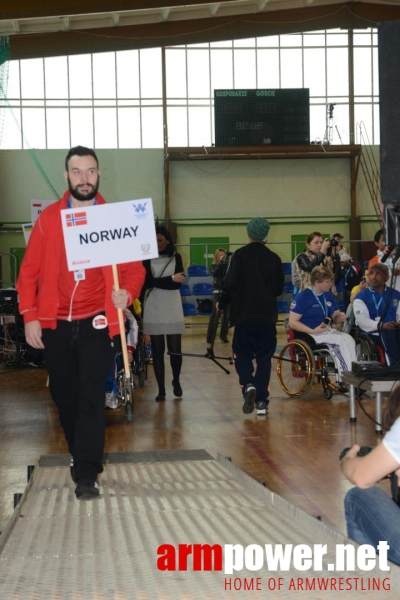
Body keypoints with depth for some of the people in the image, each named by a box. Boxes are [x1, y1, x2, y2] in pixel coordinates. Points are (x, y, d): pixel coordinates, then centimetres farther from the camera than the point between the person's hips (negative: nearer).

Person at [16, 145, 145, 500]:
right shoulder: (49, 218, 4)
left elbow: (133, 267, 1)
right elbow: (29, 270, 4)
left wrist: (127, 292, -20)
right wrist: (30, 316, -5)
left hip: (96, 323, -2)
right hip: (55, 324, 2)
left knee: (91, 398, -8)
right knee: (64, 397, 12)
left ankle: (86, 476, -5)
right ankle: (82, 456, 33)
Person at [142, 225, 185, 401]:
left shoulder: (176, 258, 7)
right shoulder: (147, 260, 3)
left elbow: (178, 283, -5)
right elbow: (147, 282, -10)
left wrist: (157, 282, -13)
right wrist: (170, 279, -13)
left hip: (172, 309, 1)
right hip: (153, 310, 0)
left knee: (175, 350, 1)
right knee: (157, 352, 1)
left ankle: (176, 382, 25)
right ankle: (161, 390, 7)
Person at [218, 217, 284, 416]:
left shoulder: (240, 255, -7)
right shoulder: (274, 258, 3)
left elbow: (230, 283, -11)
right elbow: (280, 288, 9)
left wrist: (222, 304, 5)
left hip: (244, 315, -2)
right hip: (267, 316, 2)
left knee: (242, 354, 10)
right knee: (264, 357, 7)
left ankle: (248, 384, -16)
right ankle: (261, 401, 4)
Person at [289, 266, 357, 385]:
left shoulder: (328, 295, 11)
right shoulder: (302, 297, -10)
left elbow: (335, 317, 19)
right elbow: (292, 322, -13)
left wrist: (340, 318, -7)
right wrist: (313, 331, -23)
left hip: (328, 331, 6)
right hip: (309, 335, -6)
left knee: (349, 339, -24)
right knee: (340, 341, -28)